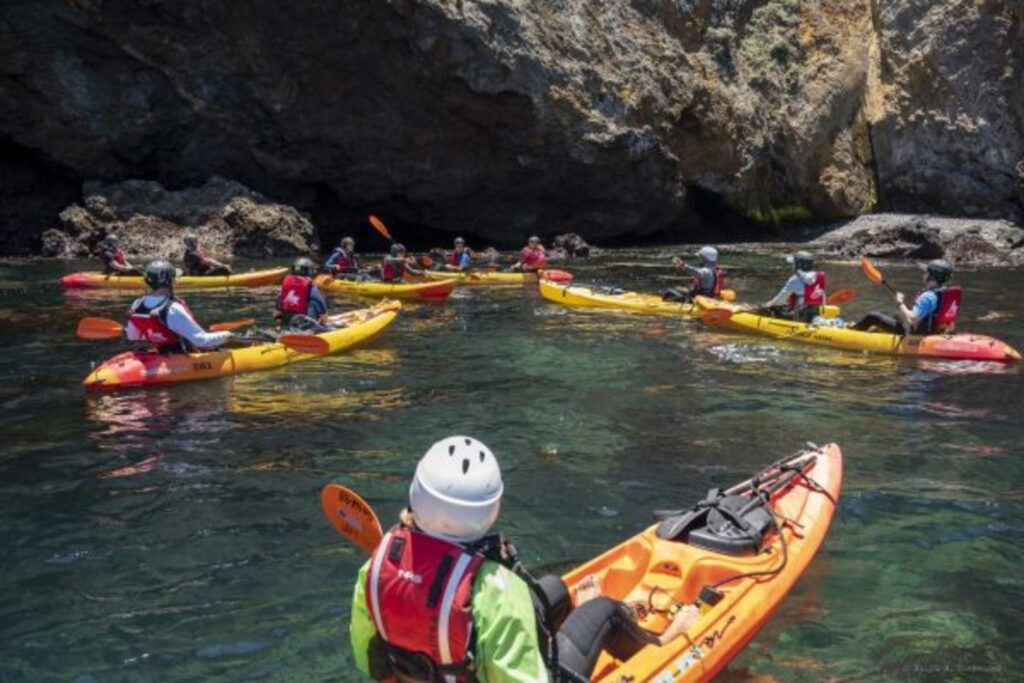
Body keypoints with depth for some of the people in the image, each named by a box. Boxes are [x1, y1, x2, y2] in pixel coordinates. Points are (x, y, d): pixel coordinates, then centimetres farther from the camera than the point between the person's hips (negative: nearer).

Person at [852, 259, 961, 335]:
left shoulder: (928, 296, -26)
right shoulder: (951, 294, 1)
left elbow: (911, 320, -33)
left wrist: (900, 303, -18)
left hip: (916, 335, -9)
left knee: (873, 317, 0)